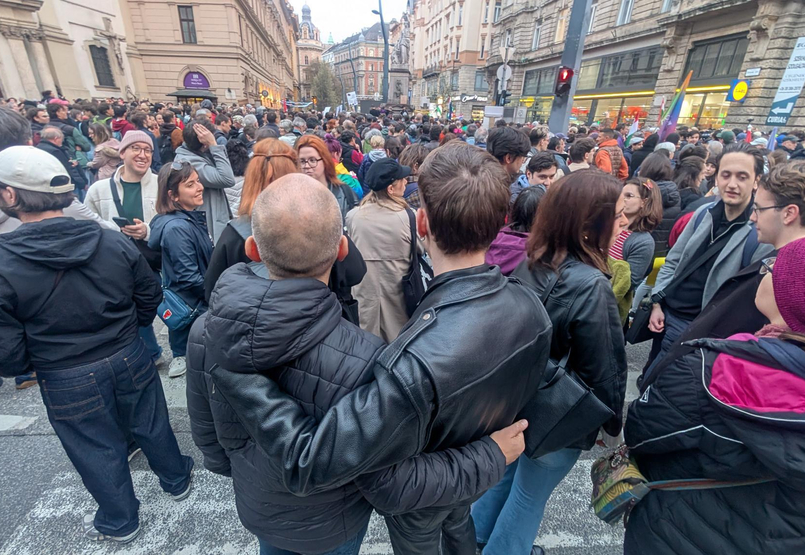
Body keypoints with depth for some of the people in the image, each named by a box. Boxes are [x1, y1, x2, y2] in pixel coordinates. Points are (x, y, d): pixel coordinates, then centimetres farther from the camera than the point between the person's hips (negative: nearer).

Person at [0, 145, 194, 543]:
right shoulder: (113, 241, -12)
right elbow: (150, 296, -1)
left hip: (67, 382, -2)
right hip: (130, 359, 3)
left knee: (99, 451, 19)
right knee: (151, 426, 24)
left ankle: (119, 522, 43)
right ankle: (177, 480, 48)